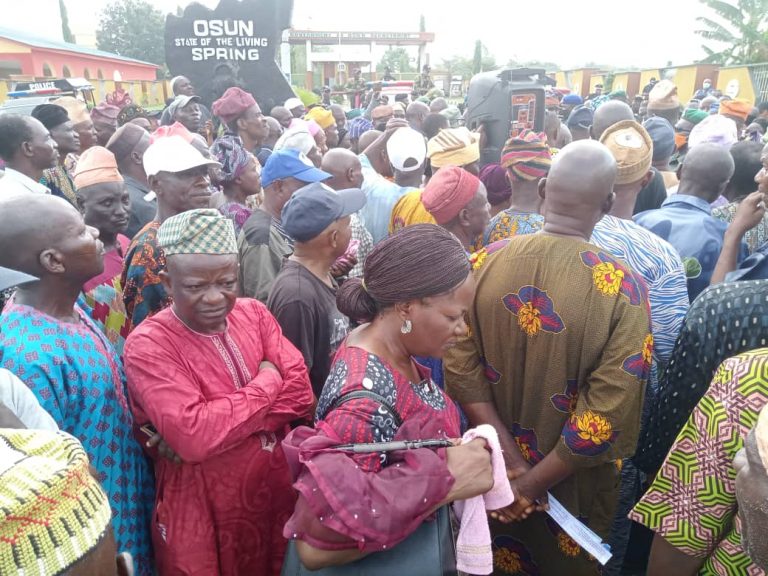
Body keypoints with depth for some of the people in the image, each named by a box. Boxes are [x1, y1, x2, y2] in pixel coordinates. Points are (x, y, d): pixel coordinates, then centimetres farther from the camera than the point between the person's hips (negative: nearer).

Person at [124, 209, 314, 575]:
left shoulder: (254, 314, -1)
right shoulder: (147, 345, -17)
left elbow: (300, 395, -9)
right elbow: (193, 438, -28)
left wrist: (221, 423, -20)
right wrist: (267, 382, -17)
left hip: (280, 496, 5)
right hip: (203, 514, -4)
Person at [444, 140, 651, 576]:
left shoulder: (484, 265, -15)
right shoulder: (624, 289, -22)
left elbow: (462, 369, -14)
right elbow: (610, 408, -24)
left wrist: (512, 461, -11)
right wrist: (531, 484, -16)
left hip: (489, 467, 2)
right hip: (574, 480, -1)